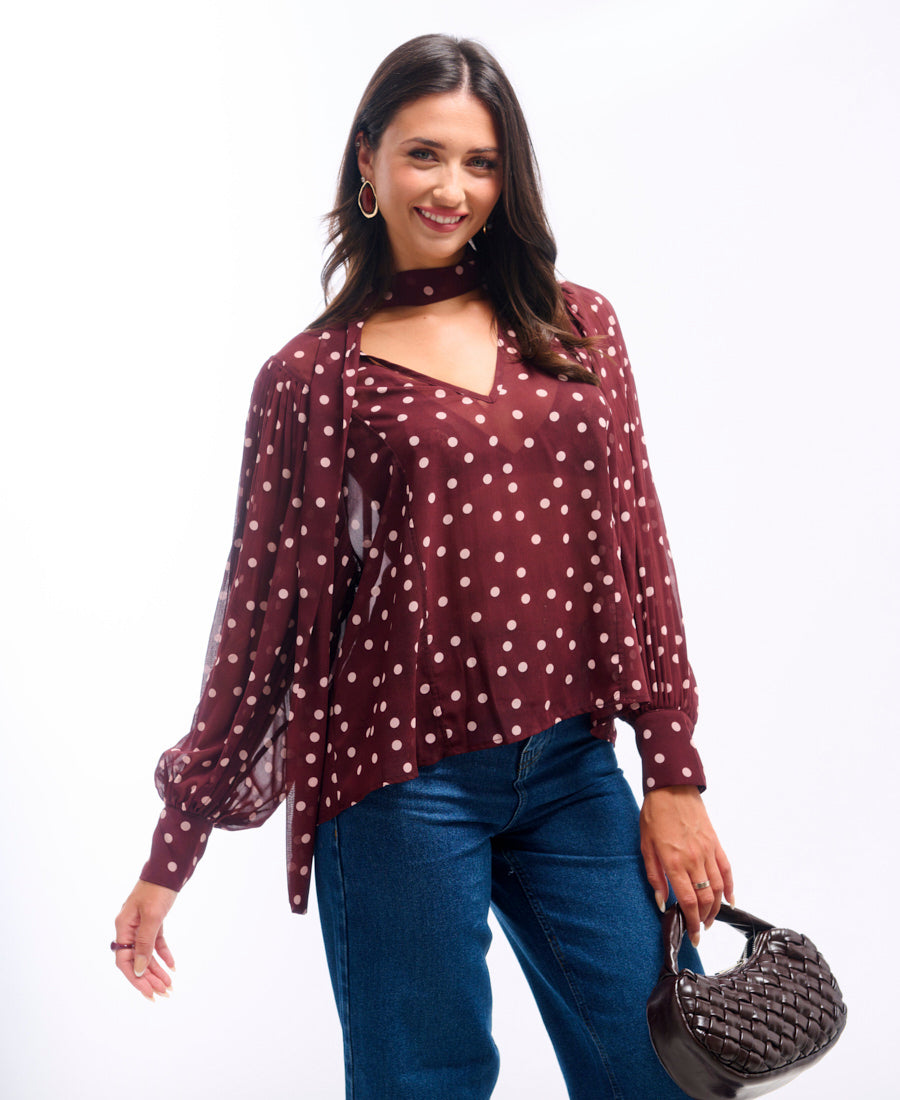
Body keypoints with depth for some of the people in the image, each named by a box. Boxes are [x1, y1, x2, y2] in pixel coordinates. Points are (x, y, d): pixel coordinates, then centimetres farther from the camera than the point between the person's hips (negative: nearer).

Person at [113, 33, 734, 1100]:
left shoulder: (577, 327, 8)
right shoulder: (314, 374, -1)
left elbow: (636, 545, 7)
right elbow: (262, 606, 1)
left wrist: (673, 773, 2)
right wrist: (172, 851, 3)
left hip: (575, 769, 3)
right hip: (402, 782, -3)